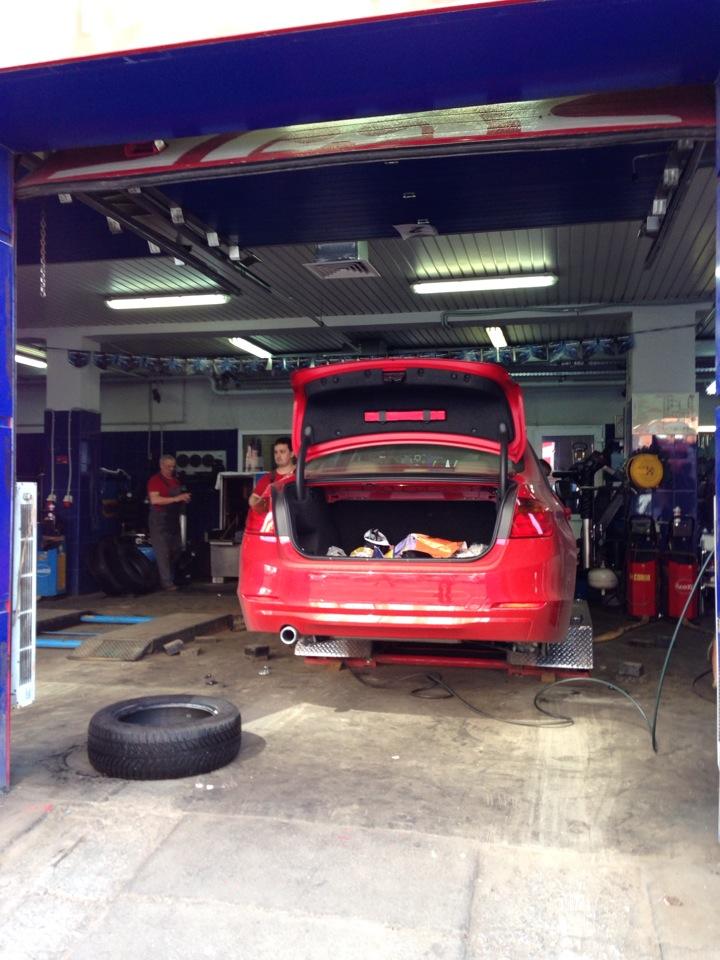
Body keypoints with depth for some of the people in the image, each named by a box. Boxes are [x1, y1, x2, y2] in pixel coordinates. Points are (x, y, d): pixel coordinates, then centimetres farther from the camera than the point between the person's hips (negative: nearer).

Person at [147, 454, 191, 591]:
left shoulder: (175, 480, 15)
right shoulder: (155, 480, -8)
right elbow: (155, 500, -22)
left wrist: (184, 498, 5)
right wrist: (176, 499, -25)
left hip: (173, 519, 8)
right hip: (159, 519, -8)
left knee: (177, 550, 11)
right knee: (163, 552, -7)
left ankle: (172, 577, 24)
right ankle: (166, 582, -5)